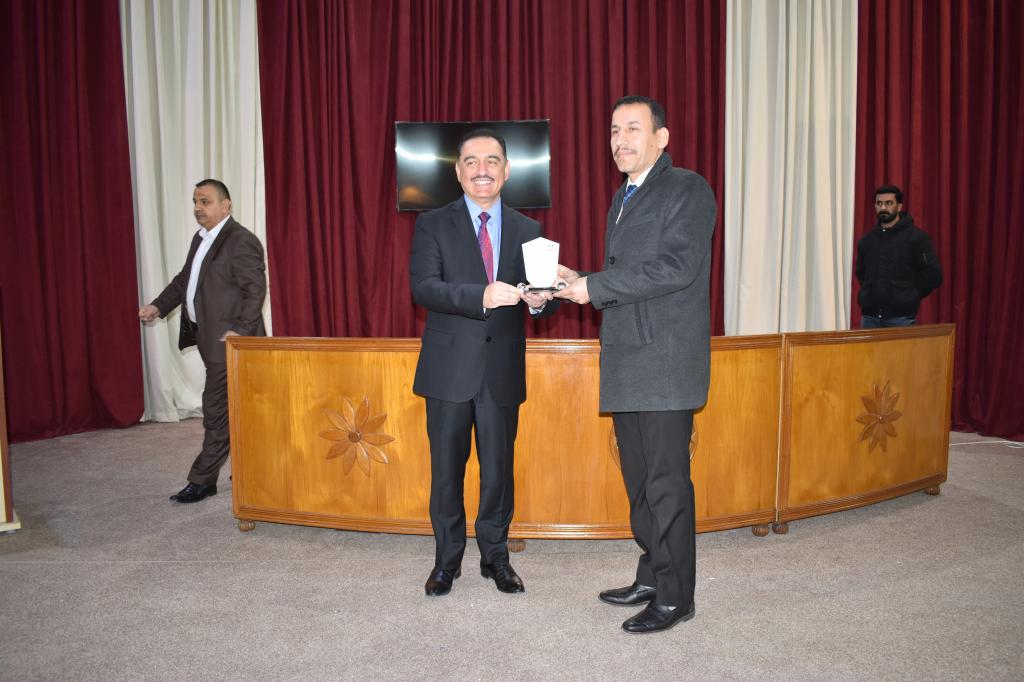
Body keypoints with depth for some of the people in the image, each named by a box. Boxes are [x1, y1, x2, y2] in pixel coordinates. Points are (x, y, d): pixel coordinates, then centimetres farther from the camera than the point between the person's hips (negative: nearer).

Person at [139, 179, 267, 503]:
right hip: (210, 338, 10)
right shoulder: (201, 239, 16)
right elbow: (184, 279, 22)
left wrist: (239, 330, -25)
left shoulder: (241, 241, -14)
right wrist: (159, 306, 10)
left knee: (216, 409, -4)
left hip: (229, 340, -9)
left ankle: (202, 480, 5)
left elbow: (256, 289, -19)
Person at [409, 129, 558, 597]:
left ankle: (495, 556, 29)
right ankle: (446, 560, 26)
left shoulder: (528, 231, 8)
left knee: (499, 467, 11)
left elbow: (540, 292, 5)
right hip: (451, 368, -2)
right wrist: (481, 296, -29)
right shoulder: (433, 224, 0)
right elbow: (423, 287, -14)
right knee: (447, 469, 8)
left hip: (503, 369, 2)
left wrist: (540, 300, -20)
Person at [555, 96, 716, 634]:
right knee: (639, 479, 16)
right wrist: (580, 283, 5)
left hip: (665, 363, -9)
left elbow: (675, 267, -19)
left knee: (667, 482, -2)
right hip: (627, 363, 9)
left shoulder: (688, 190, -6)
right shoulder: (623, 197, 21)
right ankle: (651, 576, 30)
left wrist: (595, 285, -15)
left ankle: (674, 596, 11)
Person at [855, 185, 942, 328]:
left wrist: (909, 297, -5)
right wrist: (871, 294, 12)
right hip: (870, 316, 4)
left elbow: (933, 275, -5)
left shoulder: (917, 237, -2)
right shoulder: (866, 240, 12)